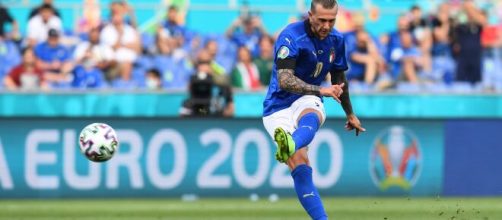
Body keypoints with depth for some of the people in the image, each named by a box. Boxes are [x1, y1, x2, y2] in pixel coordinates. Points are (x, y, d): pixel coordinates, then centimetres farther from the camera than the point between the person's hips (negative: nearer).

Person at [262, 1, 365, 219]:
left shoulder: (336, 40, 5)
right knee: (299, 166, -22)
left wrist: (350, 114, 34)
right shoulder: (291, 37, -15)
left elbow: (339, 79, 22)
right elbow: (284, 80, -25)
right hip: (279, 108, -3)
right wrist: (322, 91, -35)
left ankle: (289, 147, -70)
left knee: (311, 119, -37)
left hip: (307, 102, 3)